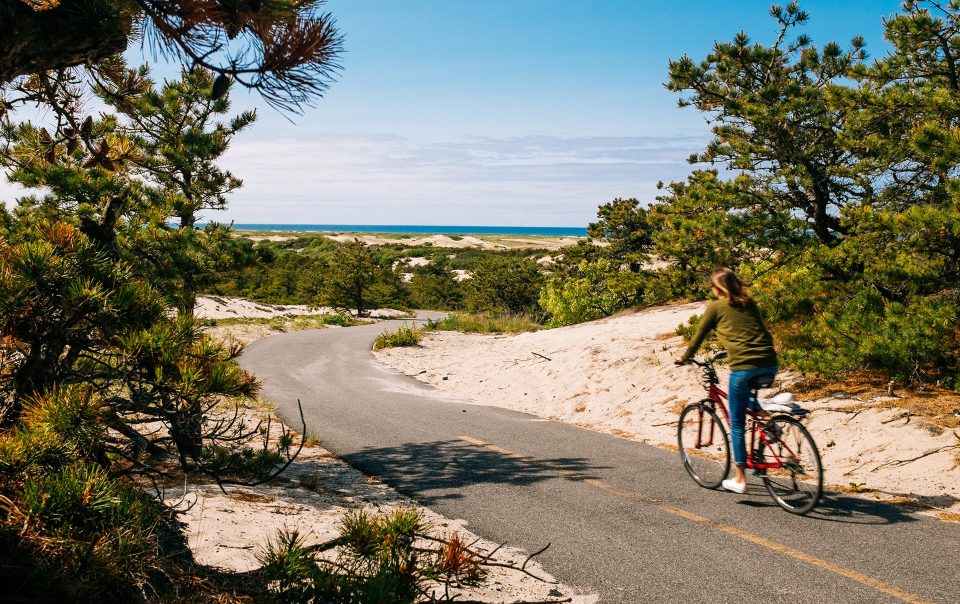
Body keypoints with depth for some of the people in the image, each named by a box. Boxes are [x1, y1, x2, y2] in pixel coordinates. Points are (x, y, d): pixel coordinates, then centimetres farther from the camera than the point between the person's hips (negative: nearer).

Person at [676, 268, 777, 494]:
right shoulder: (750, 304, 20)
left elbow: (699, 335, 13)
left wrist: (685, 358, 29)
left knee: (737, 424, 6)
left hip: (743, 367, -5)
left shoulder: (715, 307, 6)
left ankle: (740, 479, 7)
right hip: (769, 365, 6)